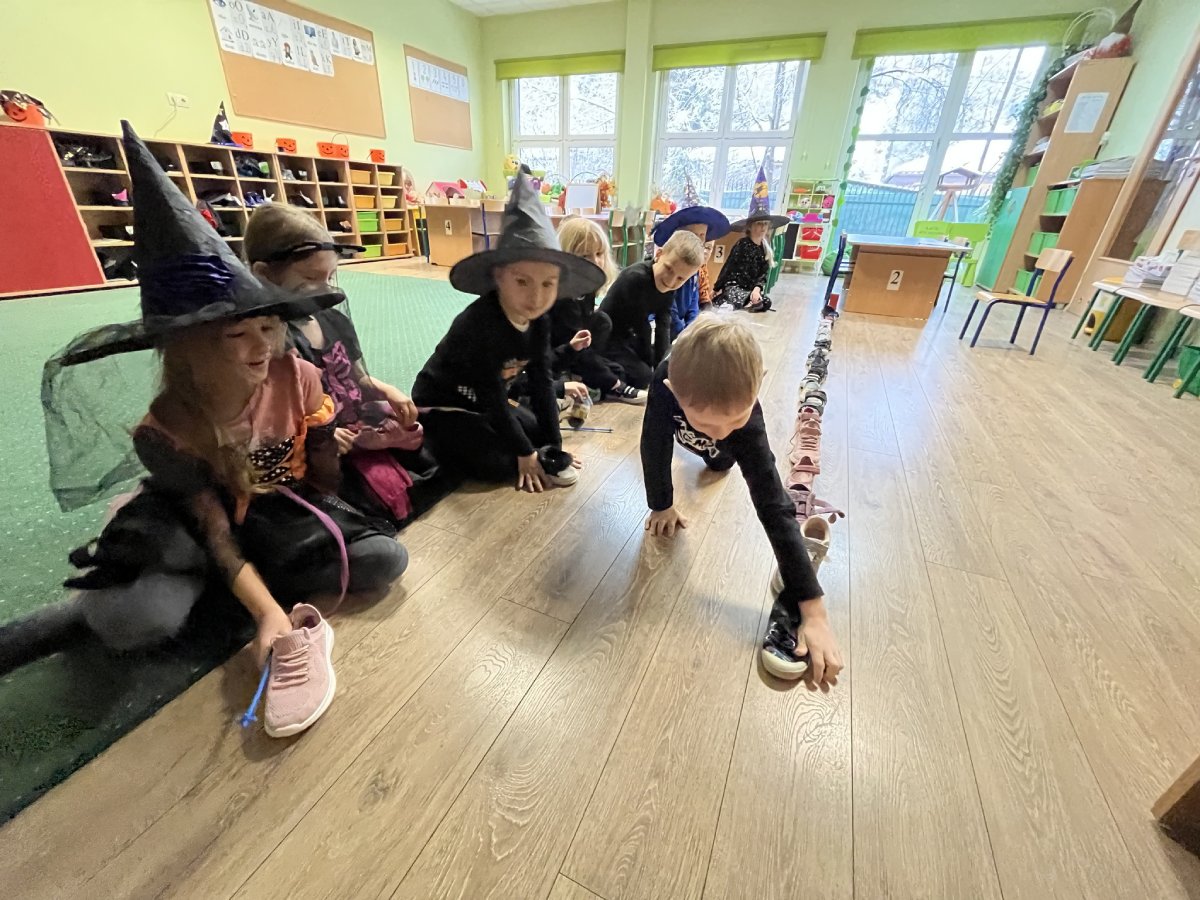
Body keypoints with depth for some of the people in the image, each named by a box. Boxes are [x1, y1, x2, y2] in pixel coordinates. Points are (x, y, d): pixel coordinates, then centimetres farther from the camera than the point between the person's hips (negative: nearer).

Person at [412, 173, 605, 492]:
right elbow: (493, 398, -29)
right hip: (440, 406, -7)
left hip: (482, 403, 7)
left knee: (539, 432, 6)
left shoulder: (539, 322, -11)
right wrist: (524, 454, -22)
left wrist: (553, 446, -10)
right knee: (499, 464, -22)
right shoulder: (481, 323, -32)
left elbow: (542, 383, -8)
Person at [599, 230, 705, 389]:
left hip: (628, 336, 8)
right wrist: (650, 365, -15)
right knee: (643, 377, -18)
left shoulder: (670, 287, -6)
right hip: (606, 338, -8)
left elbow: (663, 327, -9)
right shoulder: (636, 278, -30)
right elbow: (642, 326, -24)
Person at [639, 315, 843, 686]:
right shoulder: (667, 383, -51)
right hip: (682, 429, 1)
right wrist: (661, 505, -23)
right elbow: (655, 446, -34)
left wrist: (814, 610, -49)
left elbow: (775, 510, -49)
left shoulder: (748, 423, -48)